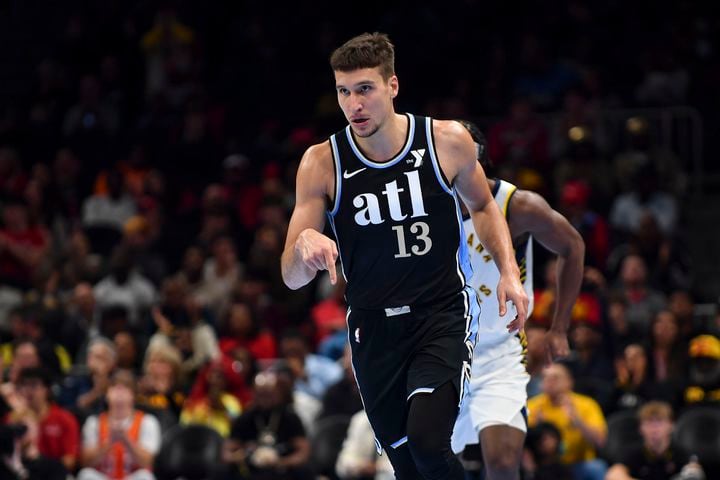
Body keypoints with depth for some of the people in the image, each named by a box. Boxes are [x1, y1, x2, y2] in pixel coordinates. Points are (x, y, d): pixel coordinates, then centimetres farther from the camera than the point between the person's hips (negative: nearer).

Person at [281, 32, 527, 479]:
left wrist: (509, 271, 0)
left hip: (444, 313, -2)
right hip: (373, 328, 2)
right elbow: (293, 278, -9)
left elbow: (482, 205, 14)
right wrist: (304, 245, -32)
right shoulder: (322, 163, -9)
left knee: (427, 441, -24)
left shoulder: (448, 141, -9)